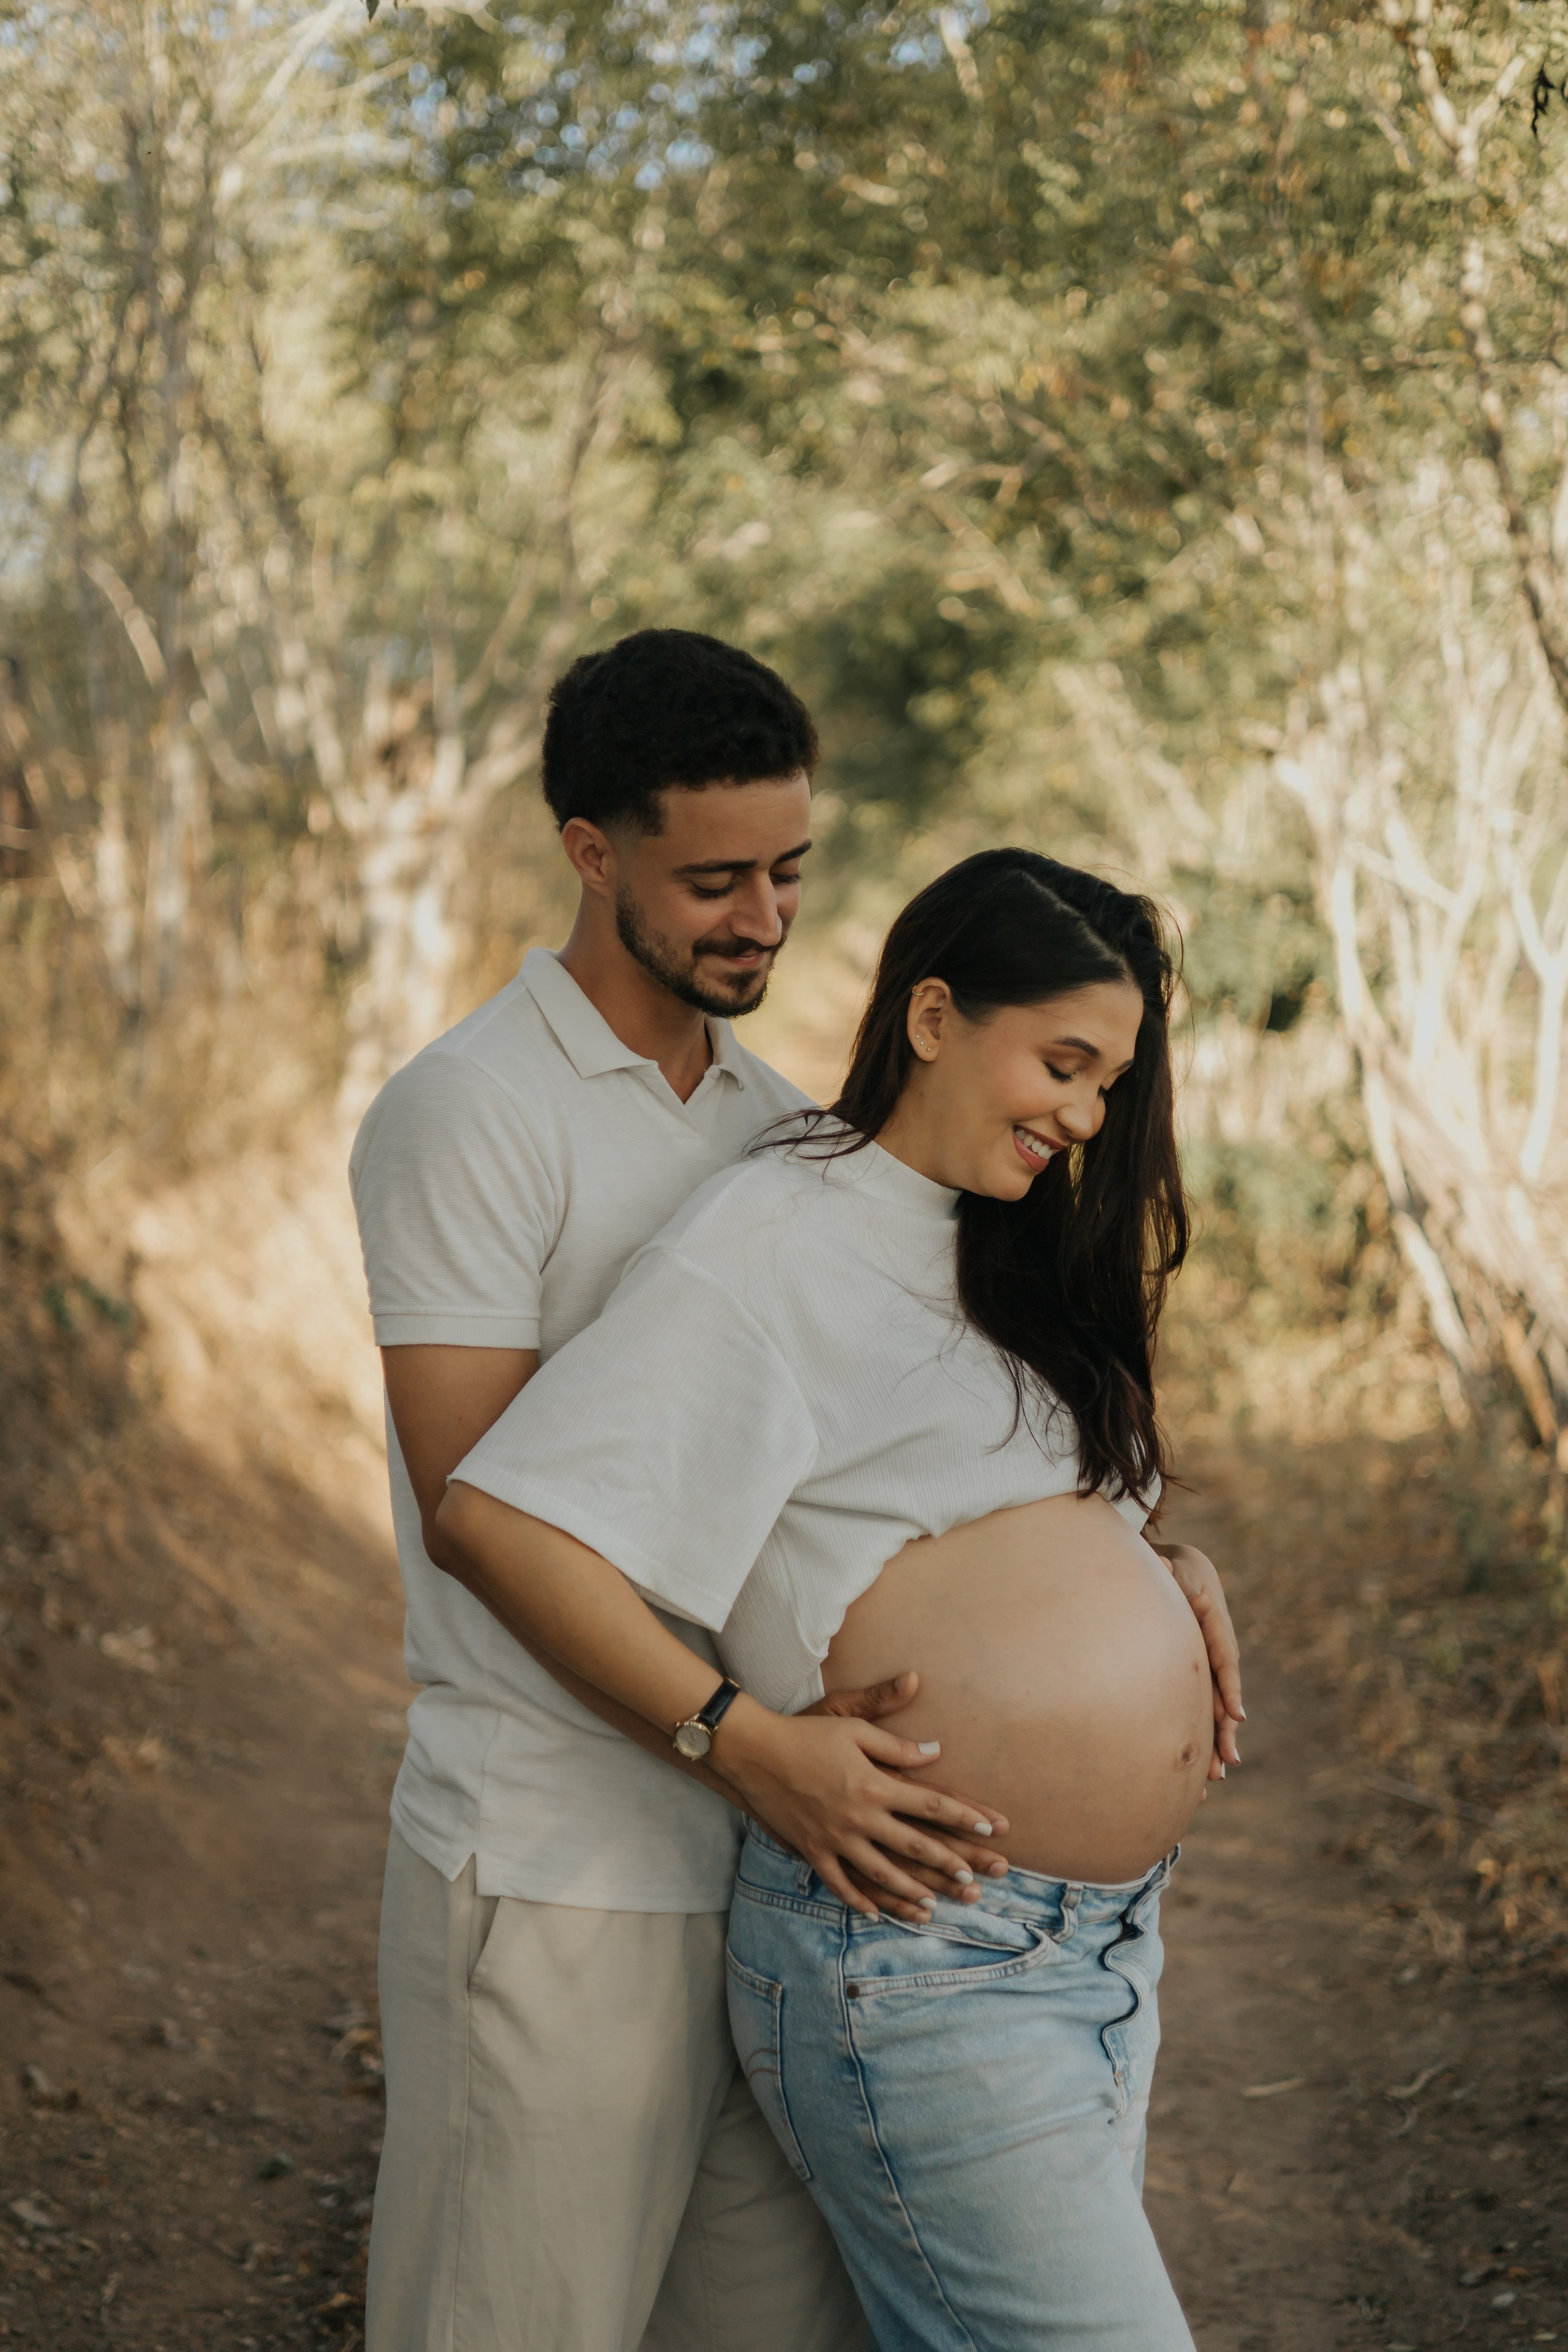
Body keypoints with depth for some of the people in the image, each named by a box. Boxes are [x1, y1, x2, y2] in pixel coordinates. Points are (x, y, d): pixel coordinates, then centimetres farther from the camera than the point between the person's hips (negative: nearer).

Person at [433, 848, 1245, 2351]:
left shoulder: (1005, 1246, 15)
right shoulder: (774, 1239, -12)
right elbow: (493, 1516, -19)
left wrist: (1162, 1590, 9)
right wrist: (745, 1739, -21)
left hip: (1100, 1944, 9)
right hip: (918, 1965, -9)